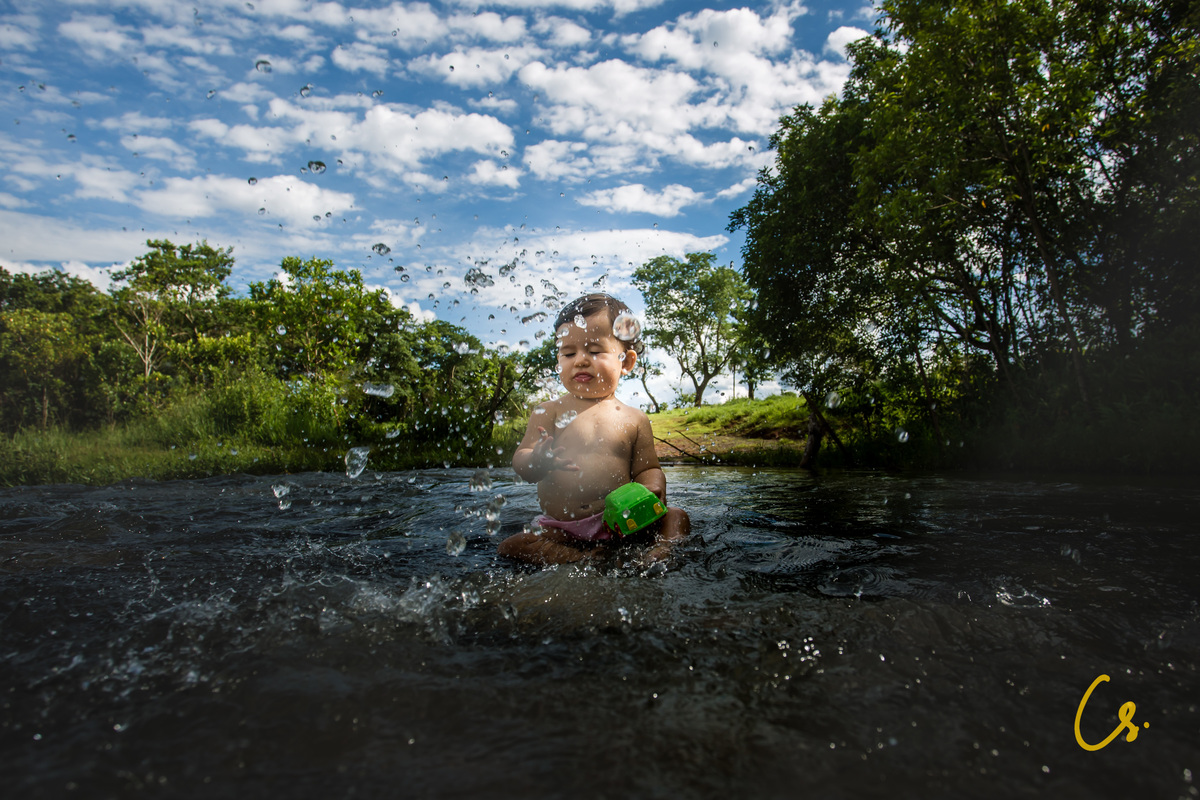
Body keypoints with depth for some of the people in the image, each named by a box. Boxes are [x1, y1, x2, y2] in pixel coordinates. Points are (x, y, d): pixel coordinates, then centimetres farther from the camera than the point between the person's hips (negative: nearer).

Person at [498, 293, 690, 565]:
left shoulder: (634, 419, 6)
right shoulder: (549, 412, 2)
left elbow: (646, 468, 9)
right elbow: (520, 460, -4)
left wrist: (653, 488, -17)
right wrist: (537, 461, -30)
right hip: (561, 530, 0)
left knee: (677, 517, -12)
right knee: (510, 547, -20)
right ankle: (589, 560, -23)